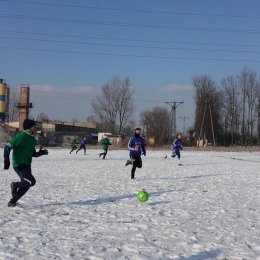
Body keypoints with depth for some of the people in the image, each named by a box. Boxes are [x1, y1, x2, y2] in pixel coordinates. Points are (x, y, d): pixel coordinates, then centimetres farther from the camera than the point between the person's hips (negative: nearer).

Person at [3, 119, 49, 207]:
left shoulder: (32, 139, 12)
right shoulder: (20, 137, -14)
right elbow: (7, 147, -14)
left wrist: (39, 153, 0)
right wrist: (6, 160, -18)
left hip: (27, 165, 9)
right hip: (19, 165, -9)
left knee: (26, 185, 8)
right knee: (31, 181, -17)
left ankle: (12, 202, 19)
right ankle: (15, 185, 8)